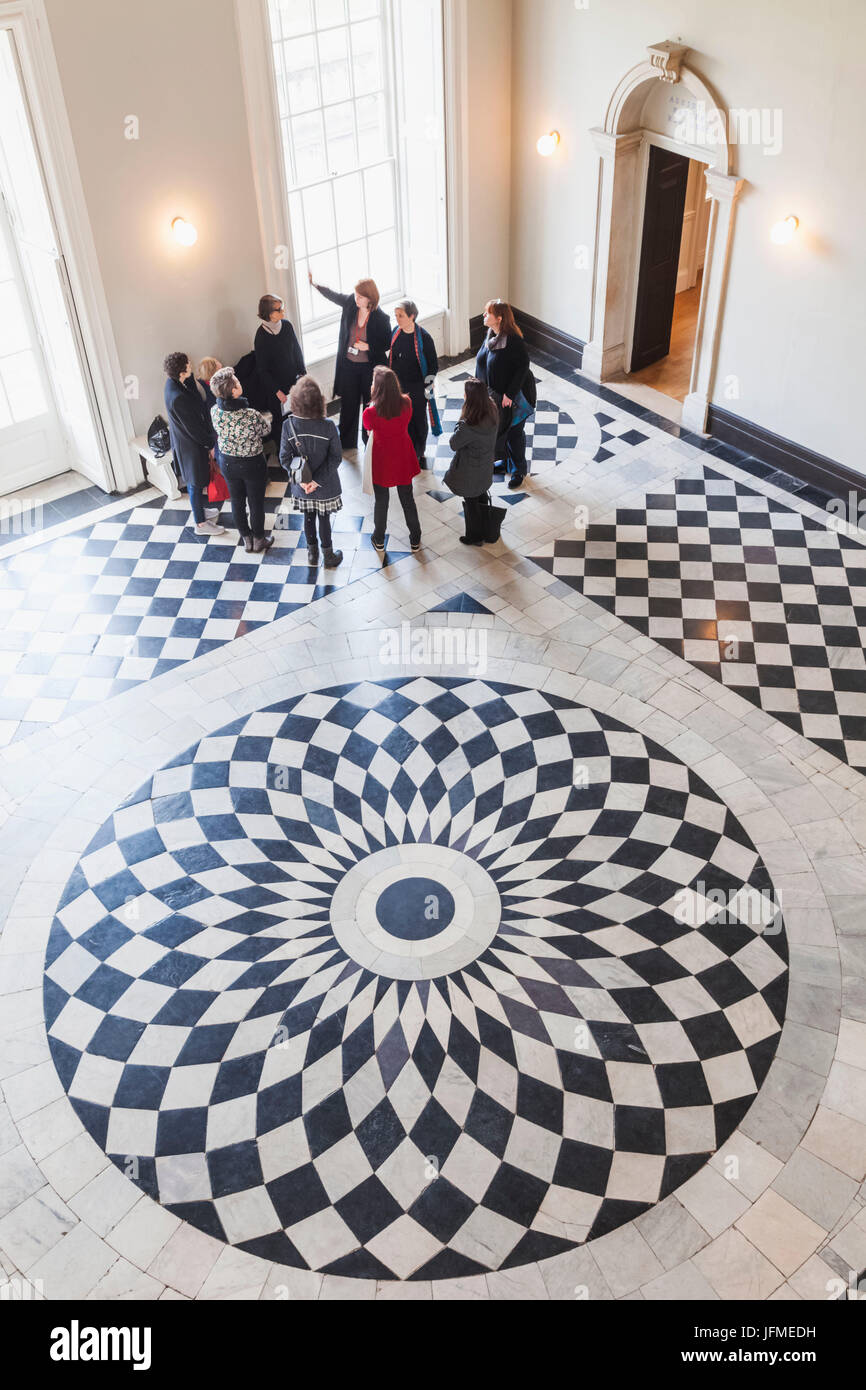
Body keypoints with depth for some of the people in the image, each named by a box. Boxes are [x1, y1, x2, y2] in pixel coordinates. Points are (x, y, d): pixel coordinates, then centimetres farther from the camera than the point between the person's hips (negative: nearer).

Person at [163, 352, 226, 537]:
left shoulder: (173, 382, -8)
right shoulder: (178, 397, -35)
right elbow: (192, 426, -25)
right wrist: (210, 445, -15)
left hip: (184, 439, 9)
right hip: (190, 443, -9)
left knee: (194, 480, 27)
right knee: (196, 482, 7)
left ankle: (199, 510, 46)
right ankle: (200, 523, 22)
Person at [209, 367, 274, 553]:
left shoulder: (215, 411, -19)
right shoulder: (252, 416, -32)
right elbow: (265, 431, -10)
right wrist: (266, 419, 13)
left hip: (228, 463, 4)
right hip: (253, 464, -4)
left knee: (237, 501, 23)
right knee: (256, 503, 18)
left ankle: (246, 539, 41)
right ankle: (258, 541, 36)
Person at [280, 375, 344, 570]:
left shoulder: (289, 425, -17)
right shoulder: (328, 427, -23)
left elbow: (285, 457, -14)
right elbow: (335, 458, -19)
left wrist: (300, 479, -12)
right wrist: (318, 480, -16)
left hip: (302, 486, 2)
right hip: (326, 487, -2)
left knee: (308, 518, 22)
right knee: (324, 519, 17)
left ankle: (312, 554, 40)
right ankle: (329, 557, 34)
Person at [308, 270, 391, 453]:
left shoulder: (381, 318, -18)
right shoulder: (350, 303, -7)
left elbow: (388, 344, -8)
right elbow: (333, 295, 12)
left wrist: (368, 347, -20)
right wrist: (314, 284, 11)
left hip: (370, 367, -3)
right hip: (349, 365, 3)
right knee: (348, 405, 12)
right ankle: (347, 444, 27)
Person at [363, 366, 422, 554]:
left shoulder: (371, 412, -28)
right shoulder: (406, 403, -19)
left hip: (382, 461, -2)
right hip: (403, 460, 2)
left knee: (381, 501, 19)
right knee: (407, 499, 21)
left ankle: (379, 540, 38)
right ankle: (415, 540, 35)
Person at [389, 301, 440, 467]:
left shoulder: (423, 338, -18)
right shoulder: (396, 333, -2)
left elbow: (433, 366, -10)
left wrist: (427, 389, -11)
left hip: (417, 389, -4)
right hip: (398, 386, 4)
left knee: (418, 421, 10)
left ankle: (420, 453, 30)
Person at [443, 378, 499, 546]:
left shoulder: (469, 426, -38)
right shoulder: (492, 412, -16)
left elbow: (454, 444, -24)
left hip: (470, 471, -7)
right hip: (485, 466, 7)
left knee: (471, 503, 16)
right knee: (481, 496, 29)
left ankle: (475, 537, 35)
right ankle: (484, 529, 51)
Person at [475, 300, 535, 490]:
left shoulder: (513, 340, -27)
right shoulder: (491, 334, -1)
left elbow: (523, 367, -25)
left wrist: (509, 394, -24)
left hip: (513, 396, -8)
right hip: (494, 394, 8)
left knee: (515, 433, 7)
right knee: (498, 429, 21)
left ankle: (519, 472, 24)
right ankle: (506, 461, 43)